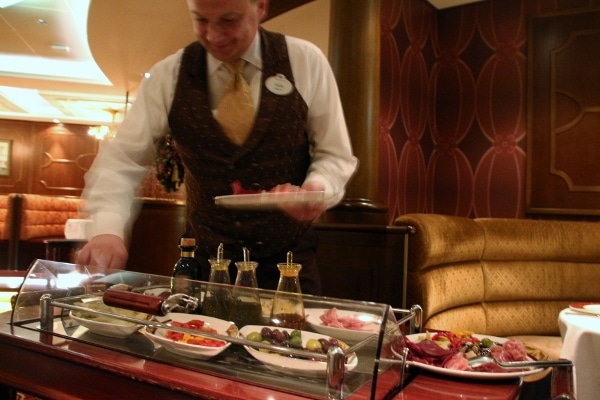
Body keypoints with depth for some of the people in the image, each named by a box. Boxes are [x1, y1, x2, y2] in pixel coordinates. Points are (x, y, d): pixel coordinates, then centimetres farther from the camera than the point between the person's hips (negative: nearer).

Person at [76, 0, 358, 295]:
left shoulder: (305, 61, -7)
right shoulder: (168, 76, -5)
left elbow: (335, 154, -3)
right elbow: (121, 160, -8)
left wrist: (319, 188, -25)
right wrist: (107, 229, -27)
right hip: (207, 258, 1)